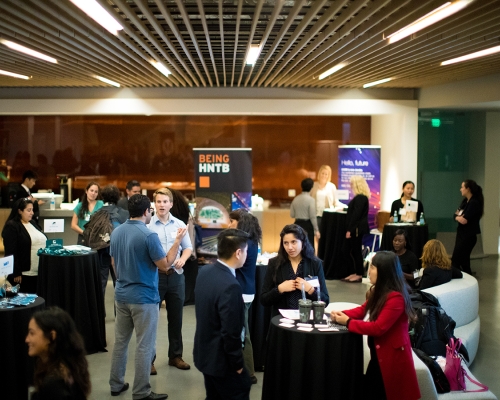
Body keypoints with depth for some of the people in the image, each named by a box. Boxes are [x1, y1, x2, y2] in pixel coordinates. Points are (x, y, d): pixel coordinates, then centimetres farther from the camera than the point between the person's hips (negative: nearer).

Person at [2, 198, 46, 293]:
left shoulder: (33, 223, 16)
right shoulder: (11, 227, -8)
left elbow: (43, 242, 22)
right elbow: (11, 252, -14)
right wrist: (16, 273, -17)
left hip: (39, 272, 8)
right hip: (24, 274, -7)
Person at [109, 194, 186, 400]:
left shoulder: (116, 232, 4)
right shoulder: (149, 235, -19)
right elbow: (165, 265, -13)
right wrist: (177, 241, -5)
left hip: (121, 295, 7)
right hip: (144, 297, -7)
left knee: (120, 341, 16)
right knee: (144, 346, 1)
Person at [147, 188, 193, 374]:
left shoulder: (180, 224, 6)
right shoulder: (148, 225, -7)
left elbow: (188, 247, 13)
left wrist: (182, 259, -5)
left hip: (176, 275, 4)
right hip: (154, 275, -4)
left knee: (176, 318, 13)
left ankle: (175, 356, 26)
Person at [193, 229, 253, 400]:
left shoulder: (205, 271, -2)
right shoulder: (230, 286, -29)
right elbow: (231, 332, -25)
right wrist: (238, 364, -13)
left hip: (205, 353, 9)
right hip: (221, 359, -8)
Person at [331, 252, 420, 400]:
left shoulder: (396, 298, -24)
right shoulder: (379, 292, 5)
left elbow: (378, 327, -27)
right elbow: (363, 310, 15)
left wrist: (348, 322, -19)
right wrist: (342, 314, -3)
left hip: (392, 357, -9)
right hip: (378, 356, 9)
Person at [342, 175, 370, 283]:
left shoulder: (360, 198, -17)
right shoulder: (361, 197, 15)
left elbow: (356, 215, -21)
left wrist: (350, 230, -21)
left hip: (357, 228, -10)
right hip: (356, 228, 10)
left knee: (355, 251, -3)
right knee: (350, 250, 12)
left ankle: (359, 275, 5)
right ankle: (356, 273, 18)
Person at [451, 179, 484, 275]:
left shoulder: (474, 203, -17)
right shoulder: (465, 201, 10)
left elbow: (464, 220, -23)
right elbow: (457, 215, 7)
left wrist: (458, 217, -6)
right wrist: (458, 216, -13)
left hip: (468, 236, -9)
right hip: (462, 234, 9)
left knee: (455, 262, -8)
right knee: (464, 261, 13)